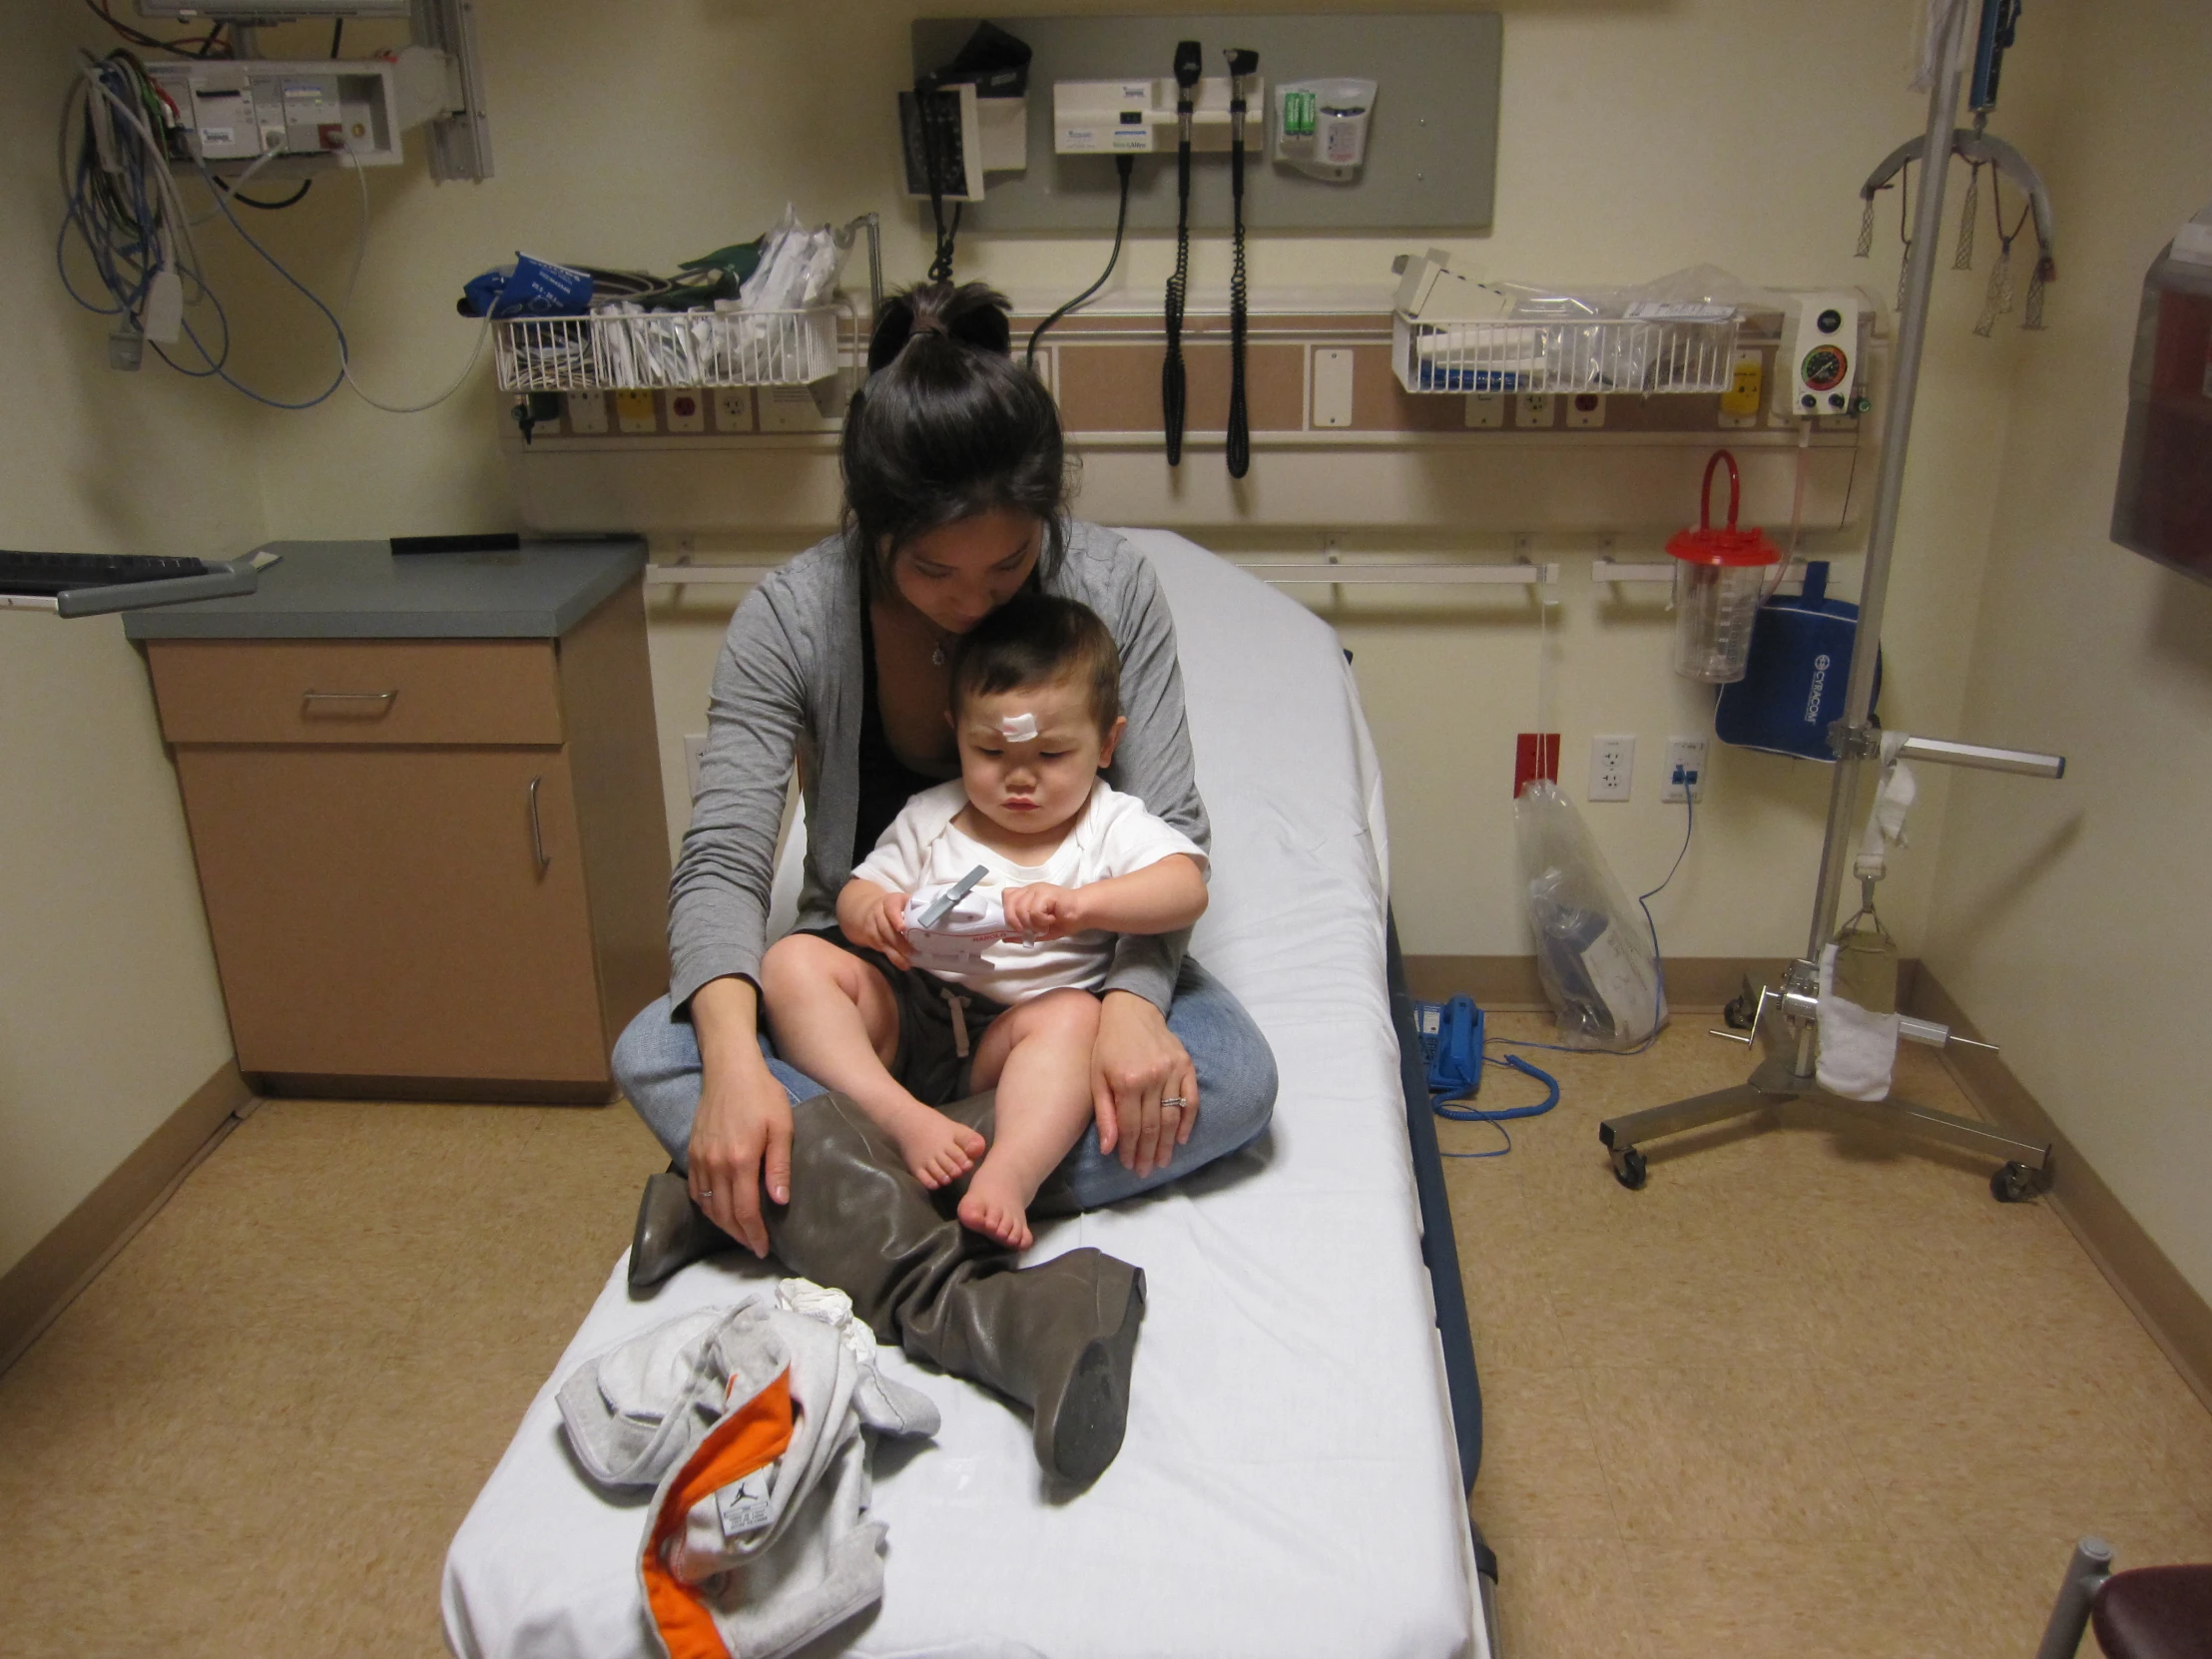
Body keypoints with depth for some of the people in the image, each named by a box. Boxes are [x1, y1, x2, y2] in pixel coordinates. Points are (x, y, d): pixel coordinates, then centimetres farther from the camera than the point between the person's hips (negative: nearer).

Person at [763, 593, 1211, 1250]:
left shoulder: (1111, 825, 3)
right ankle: (904, 1120, -33)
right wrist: (871, 912, -15)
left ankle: (1007, 1178, -52)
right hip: (904, 1010, 4)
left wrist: (1079, 903, -32)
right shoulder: (929, 818, 13)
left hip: (1019, 1031, -3)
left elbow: (1187, 887, -14)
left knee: (1076, 1016, -34)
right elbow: (856, 893, 12)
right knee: (793, 961, -17)